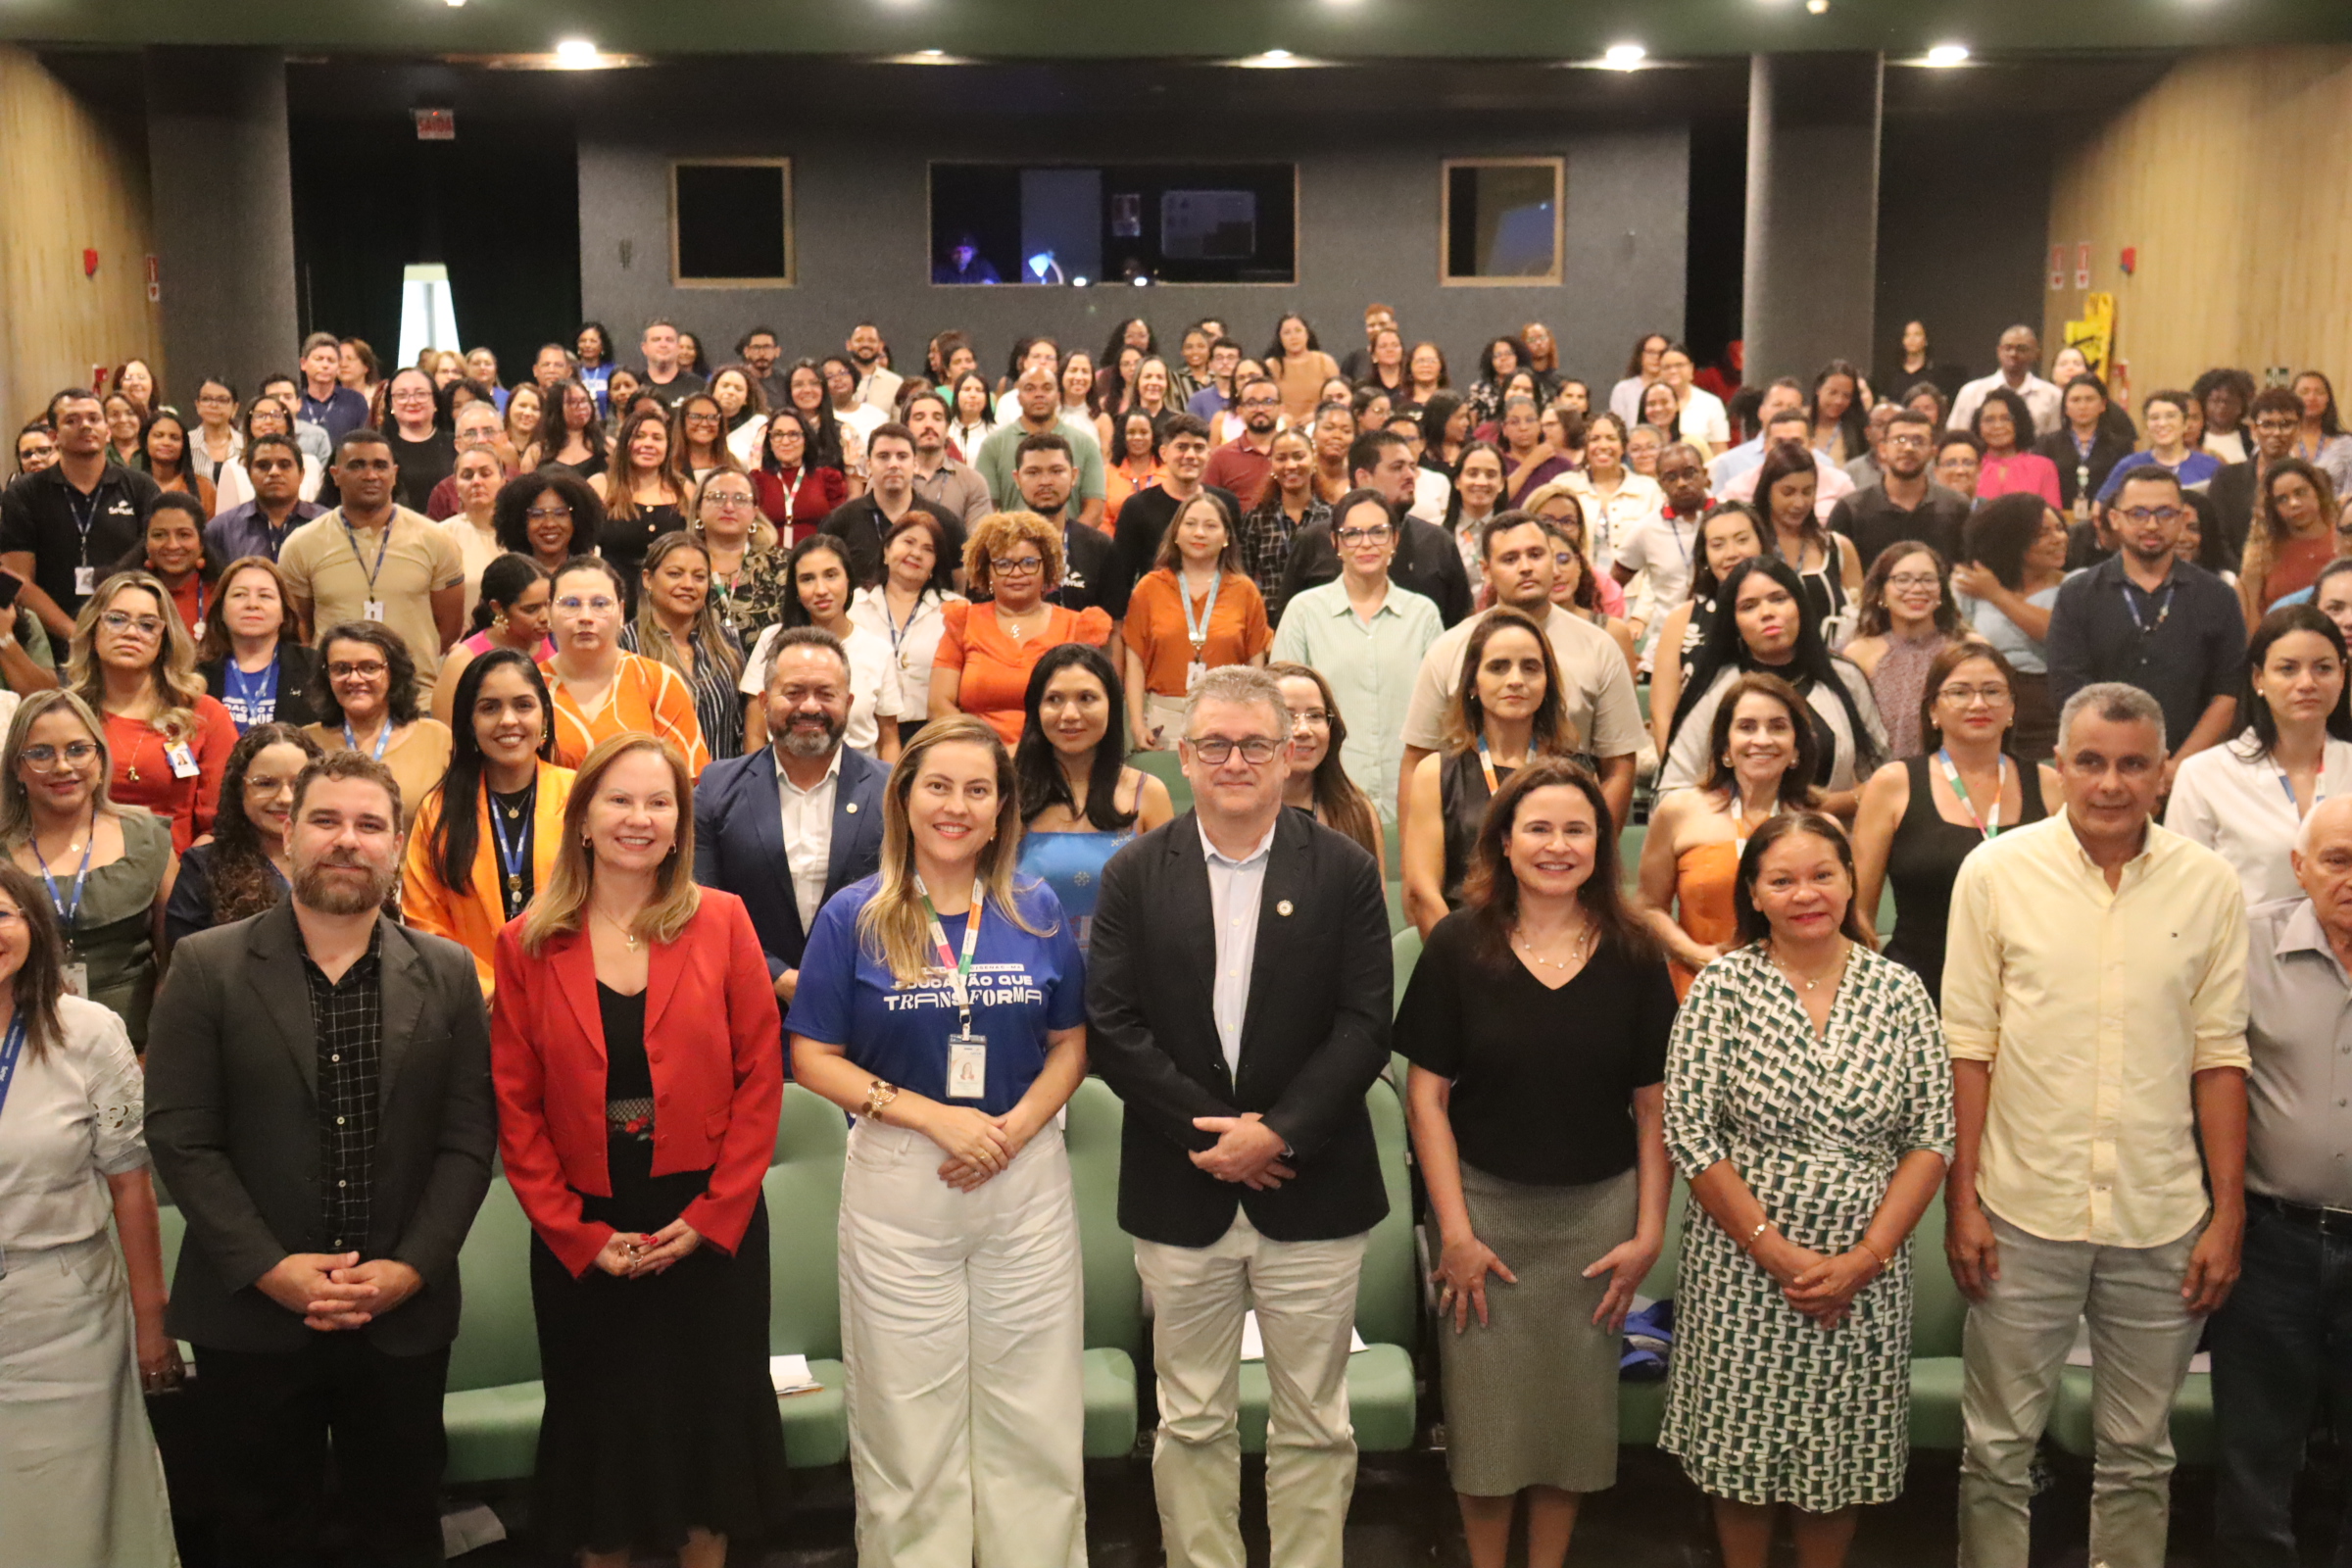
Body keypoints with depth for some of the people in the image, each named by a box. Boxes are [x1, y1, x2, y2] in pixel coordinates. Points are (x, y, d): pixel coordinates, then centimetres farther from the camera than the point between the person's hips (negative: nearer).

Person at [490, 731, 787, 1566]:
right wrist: (577, 1233, -8)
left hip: (710, 1227, 0)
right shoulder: (528, 943, -1)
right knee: (599, 1427, 12)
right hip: (581, 1236, 0)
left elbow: (760, 1074, -4)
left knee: (709, 1418, 11)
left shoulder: (722, 921, -3)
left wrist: (714, 1214, -11)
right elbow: (515, 1105, -1)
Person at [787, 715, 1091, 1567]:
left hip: (1026, 1179, 2)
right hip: (898, 1186, -1)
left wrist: (1016, 1127, -11)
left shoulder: (1038, 912, 2)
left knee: (1036, 1415, 9)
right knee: (910, 1423, 9)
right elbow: (815, 1057, -4)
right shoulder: (856, 916, -3)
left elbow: (1070, 1044, 7)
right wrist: (931, 1114, -15)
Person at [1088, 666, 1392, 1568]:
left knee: (1313, 1424, 9)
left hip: (1310, 1188, 0)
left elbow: (1364, 1027, -6)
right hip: (1180, 1194, 1)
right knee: (1191, 1423, 11)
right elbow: (1112, 1026, -4)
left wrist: (1277, 1132, -15)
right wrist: (1206, 1130, -12)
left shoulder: (1345, 874, 0)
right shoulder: (1135, 875, 2)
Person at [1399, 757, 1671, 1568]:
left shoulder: (1632, 955, -1)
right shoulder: (1459, 944, -6)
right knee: (1485, 1404, 6)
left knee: (1576, 1401, 11)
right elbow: (1427, 1096, -5)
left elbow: (1654, 1104, 1)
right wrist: (1455, 1230, -9)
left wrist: (1648, 1233, -3)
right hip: (1485, 1202, -1)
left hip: (1597, 1210, 2)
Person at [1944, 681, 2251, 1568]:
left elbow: (2219, 1057, 4)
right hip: (2024, 1214, -1)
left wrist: (2228, 1213, 1)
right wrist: (1962, 1198, -4)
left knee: (2138, 1453, 14)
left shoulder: (2210, 886, 0)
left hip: (2162, 1221, 1)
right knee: (1998, 1447, 8)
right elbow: (1968, 1047, -2)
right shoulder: (1995, 872, -4)